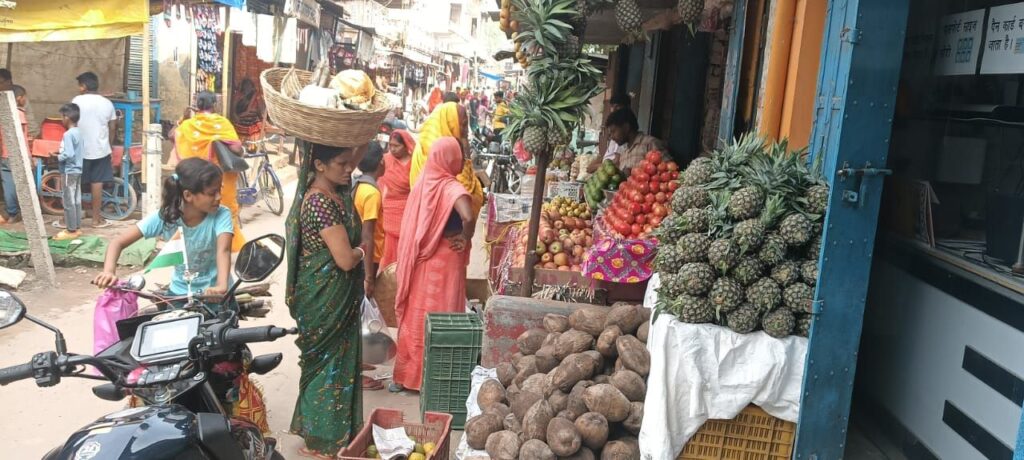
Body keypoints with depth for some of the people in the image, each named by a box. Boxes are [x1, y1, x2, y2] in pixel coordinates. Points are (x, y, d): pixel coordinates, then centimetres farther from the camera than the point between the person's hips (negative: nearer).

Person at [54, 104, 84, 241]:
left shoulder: (68, 134, -19)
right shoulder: (78, 132, 8)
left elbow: (68, 155, -25)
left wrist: (57, 157, -9)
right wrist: (61, 155, 11)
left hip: (69, 172, -9)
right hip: (77, 170, 9)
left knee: (68, 202, -2)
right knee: (76, 201, 13)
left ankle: (71, 230, 2)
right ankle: (77, 227, 19)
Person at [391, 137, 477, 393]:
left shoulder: (423, 183, 4)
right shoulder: (452, 187, -17)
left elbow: (412, 224, 12)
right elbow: (468, 218, -35)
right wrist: (465, 238, -17)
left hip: (419, 260, 7)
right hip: (443, 261, -6)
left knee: (415, 316, 15)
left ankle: (405, 375, 25)